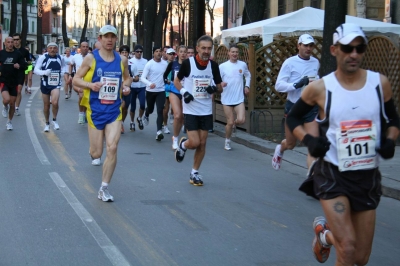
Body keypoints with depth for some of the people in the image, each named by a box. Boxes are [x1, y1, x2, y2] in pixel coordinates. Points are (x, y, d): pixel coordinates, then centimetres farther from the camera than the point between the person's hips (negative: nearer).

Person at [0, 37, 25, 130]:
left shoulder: (18, 54, 0)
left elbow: (24, 65, 4)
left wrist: (19, 65, -17)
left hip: (14, 81, 2)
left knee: (12, 104, 8)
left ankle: (9, 122, 28)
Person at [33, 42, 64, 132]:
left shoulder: (60, 58, 2)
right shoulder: (43, 57, -10)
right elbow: (36, 70, -12)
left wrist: (62, 73, 9)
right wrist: (44, 72, -28)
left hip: (56, 84, 1)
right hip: (45, 84, -1)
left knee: (55, 102, -21)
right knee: (46, 105, 10)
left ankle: (54, 120, 3)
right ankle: (47, 123, 30)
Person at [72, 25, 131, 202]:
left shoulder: (122, 60, 5)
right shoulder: (91, 58, -4)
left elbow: (127, 77, 23)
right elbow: (76, 80, -1)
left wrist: (126, 85, 0)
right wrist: (90, 85, -20)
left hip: (114, 110, 2)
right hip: (95, 110, -2)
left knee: (112, 148, -11)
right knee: (97, 152, 2)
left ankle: (104, 189, 1)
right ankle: (93, 151, 43)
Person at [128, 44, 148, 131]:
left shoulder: (145, 61, 5)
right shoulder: (130, 61, -1)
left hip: (142, 86, 1)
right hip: (132, 86, -1)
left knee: (142, 105, -11)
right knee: (133, 106, 7)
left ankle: (140, 118, 17)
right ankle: (132, 122, 24)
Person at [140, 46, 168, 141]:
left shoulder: (165, 64, 1)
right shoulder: (149, 64, -10)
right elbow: (142, 78, -16)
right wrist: (149, 84, -32)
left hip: (161, 91, 1)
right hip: (150, 91, -1)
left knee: (160, 111, -12)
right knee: (150, 109, 17)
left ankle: (159, 132, -16)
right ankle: (146, 115, 54)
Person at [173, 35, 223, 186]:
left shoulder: (213, 66, -1)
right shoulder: (188, 63, -10)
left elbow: (220, 88, 9)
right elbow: (176, 80, 4)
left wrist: (215, 89, -14)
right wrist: (183, 92, -15)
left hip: (206, 111, 3)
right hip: (191, 110, -3)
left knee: (202, 144, 6)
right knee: (194, 142, -11)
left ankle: (194, 173, 21)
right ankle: (183, 144, 24)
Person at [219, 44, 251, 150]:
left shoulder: (243, 65, 3)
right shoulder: (222, 66, -5)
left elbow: (248, 75, 23)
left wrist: (247, 86, 10)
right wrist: (220, 84, -25)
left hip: (239, 98, 2)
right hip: (227, 99, -2)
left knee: (241, 120, -15)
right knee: (230, 122, 2)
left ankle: (234, 124, 21)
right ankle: (227, 141, 24)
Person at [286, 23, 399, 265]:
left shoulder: (380, 83, -2)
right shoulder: (320, 88, -8)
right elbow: (293, 118, 7)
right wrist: (309, 140, -11)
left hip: (368, 176, 3)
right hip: (332, 175, -3)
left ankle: (325, 233, 40)